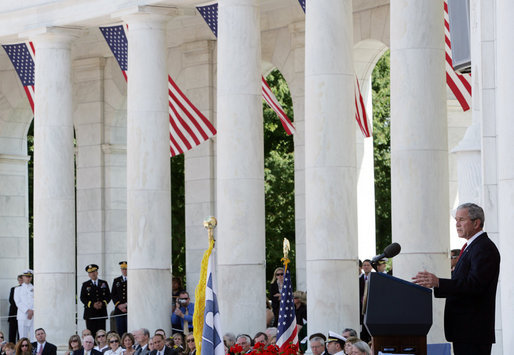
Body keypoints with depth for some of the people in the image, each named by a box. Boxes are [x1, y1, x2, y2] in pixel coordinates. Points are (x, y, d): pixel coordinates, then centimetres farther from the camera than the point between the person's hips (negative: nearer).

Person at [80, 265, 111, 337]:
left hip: (102, 313, 1)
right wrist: (92, 304, -12)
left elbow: (108, 296, 10)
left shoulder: (104, 283, 12)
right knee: (91, 333, -5)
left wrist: (102, 303, -9)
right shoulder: (85, 285, 8)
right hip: (90, 313, -1)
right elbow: (82, 298, 1)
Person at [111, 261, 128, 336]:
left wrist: (126, 304, -10)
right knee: (120, 332, 1)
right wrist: (119, 305, -3)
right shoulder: (116, 281, 15)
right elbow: (113, 295, 12)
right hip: (119, 310, 3)